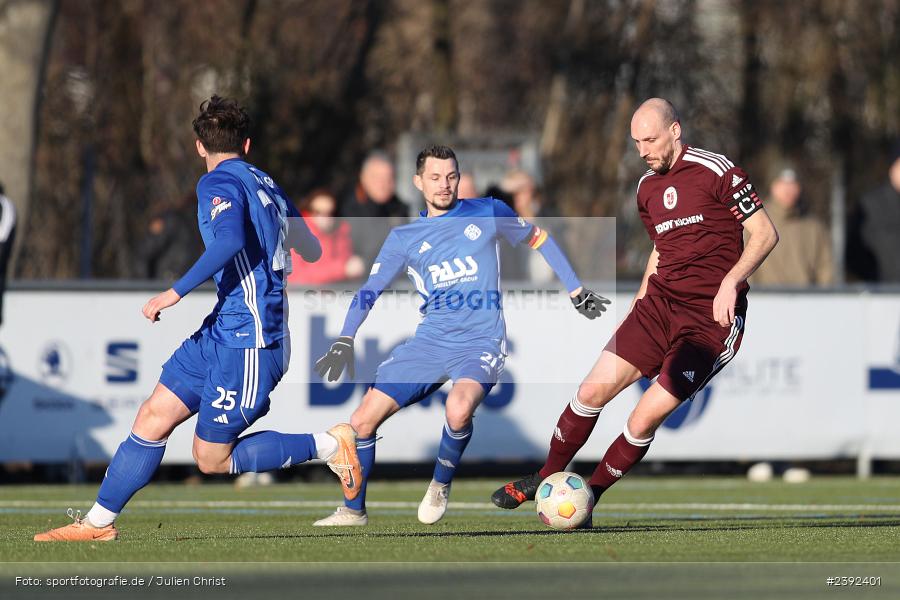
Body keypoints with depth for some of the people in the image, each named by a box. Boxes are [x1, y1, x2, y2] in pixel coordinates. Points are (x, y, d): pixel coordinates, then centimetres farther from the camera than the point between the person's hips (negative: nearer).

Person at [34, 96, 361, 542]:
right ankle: (98, 522, 9)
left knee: (212, 458, -2)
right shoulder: (266, 184, 15)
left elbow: (231, 239, -29)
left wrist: (176, 292, -28)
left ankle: (328, 445, 2)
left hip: (246, 341, -9)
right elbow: (311, 252, 26)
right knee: (154, 416, 7)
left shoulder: (219, 183, -10)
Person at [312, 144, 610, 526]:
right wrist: (344, 342, -5)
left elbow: (538, 239, 17)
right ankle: (353, 511, 15)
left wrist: (577, 292, 17)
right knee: (362, 420, -5)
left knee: (459, 409, -34)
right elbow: (369, 291, 9)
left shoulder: (488, 214, 3)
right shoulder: (404, 237, 8)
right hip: (429, 342, 3)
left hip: (480, 343, -3)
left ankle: (440, 486, -6)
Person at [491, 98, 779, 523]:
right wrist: (634, 309, 24)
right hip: (660, 303, 6)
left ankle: (588, 497, 5)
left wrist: (731, 281, -21)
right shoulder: (647, 188, 13)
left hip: (711, 318, -6)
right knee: (593, 390, -5)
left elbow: (765, 234, -8)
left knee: (646, 419, -13)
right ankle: (545, 480, 13)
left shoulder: (716, 171, -10)